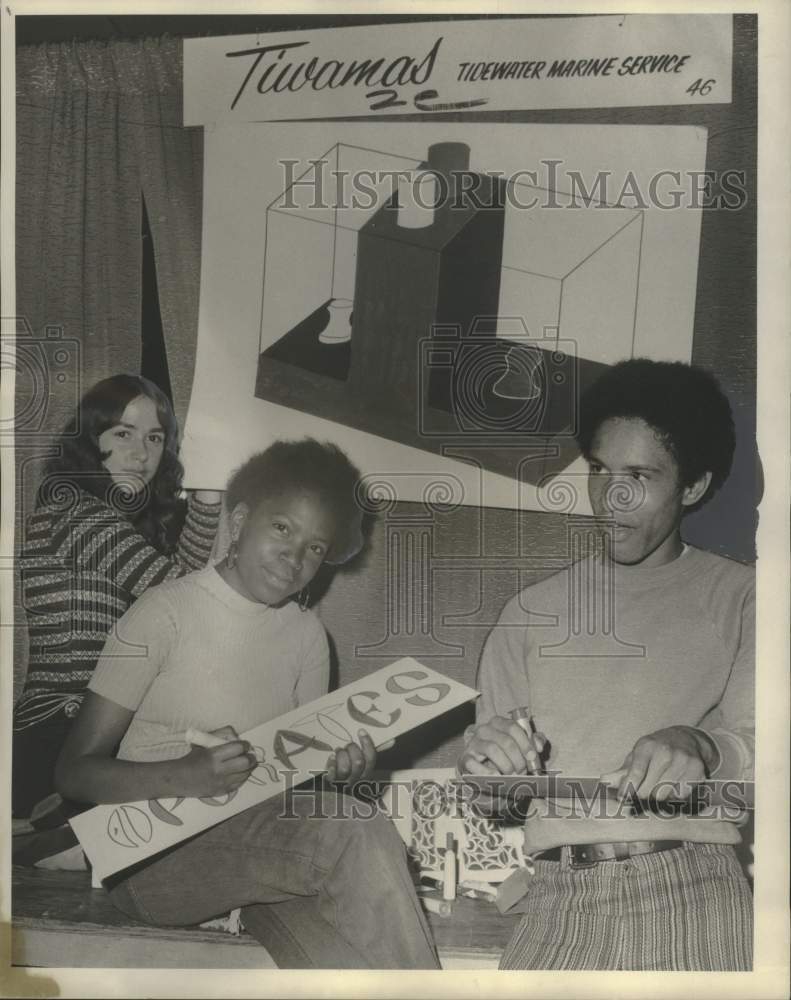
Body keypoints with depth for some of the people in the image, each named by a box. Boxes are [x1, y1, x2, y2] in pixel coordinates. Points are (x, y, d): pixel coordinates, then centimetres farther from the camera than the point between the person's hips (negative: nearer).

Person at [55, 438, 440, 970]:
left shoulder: (307, 633, 11)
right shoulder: (167, 612, -7)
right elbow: (76, 771, -7)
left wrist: (339, 767, -8)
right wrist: (187, 776, -24)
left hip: (262, 848, 5)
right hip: (155, 853, -4)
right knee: (354, 833, -29)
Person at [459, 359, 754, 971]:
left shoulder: (736, 597, 9)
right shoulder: (533, 612, 15)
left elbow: (749, 738, -4)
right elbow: (489, 801, 14)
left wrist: (699, 746, -25)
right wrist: (481, 765, -8)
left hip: (690, 882, -2)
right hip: (560, 894, 2)